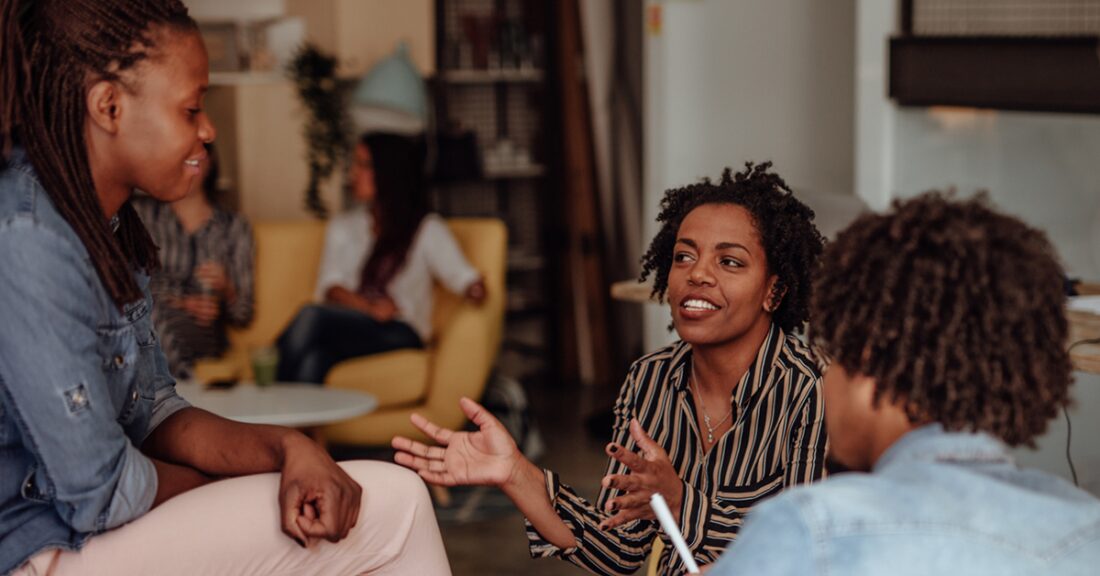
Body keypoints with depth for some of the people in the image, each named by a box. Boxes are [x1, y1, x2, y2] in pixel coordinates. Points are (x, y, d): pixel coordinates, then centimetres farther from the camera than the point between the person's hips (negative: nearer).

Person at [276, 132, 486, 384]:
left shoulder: (427, 229, 12)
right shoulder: (342, 227, 24)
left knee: (311, 316, -33)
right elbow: (329, 286, 9)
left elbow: (461, 275, -2)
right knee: (312, 362, -36)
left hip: (400, 334, -3)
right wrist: (368, 307, -13)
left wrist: (475, 287, -28)